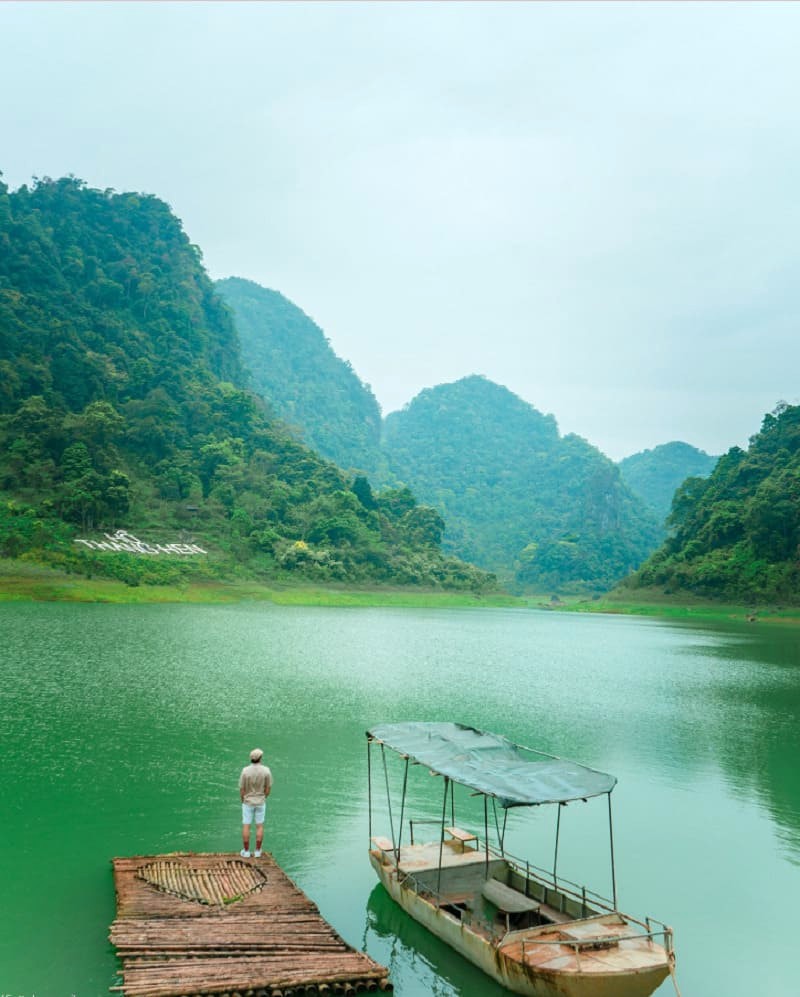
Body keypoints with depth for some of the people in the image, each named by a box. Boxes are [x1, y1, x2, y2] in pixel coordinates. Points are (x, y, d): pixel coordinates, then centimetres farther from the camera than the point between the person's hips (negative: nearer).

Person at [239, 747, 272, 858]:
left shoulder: (245, 771, -18)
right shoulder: (266, 771, -16)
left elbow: (242, 789, -12)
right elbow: (268, 789, -8)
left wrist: (242, 800, 7)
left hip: (248, 802, -1)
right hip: (260, 802, 1)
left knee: (246, 826, 10)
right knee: (259, 826, 13)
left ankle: (246, 851, 16)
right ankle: (257, 851, 17)